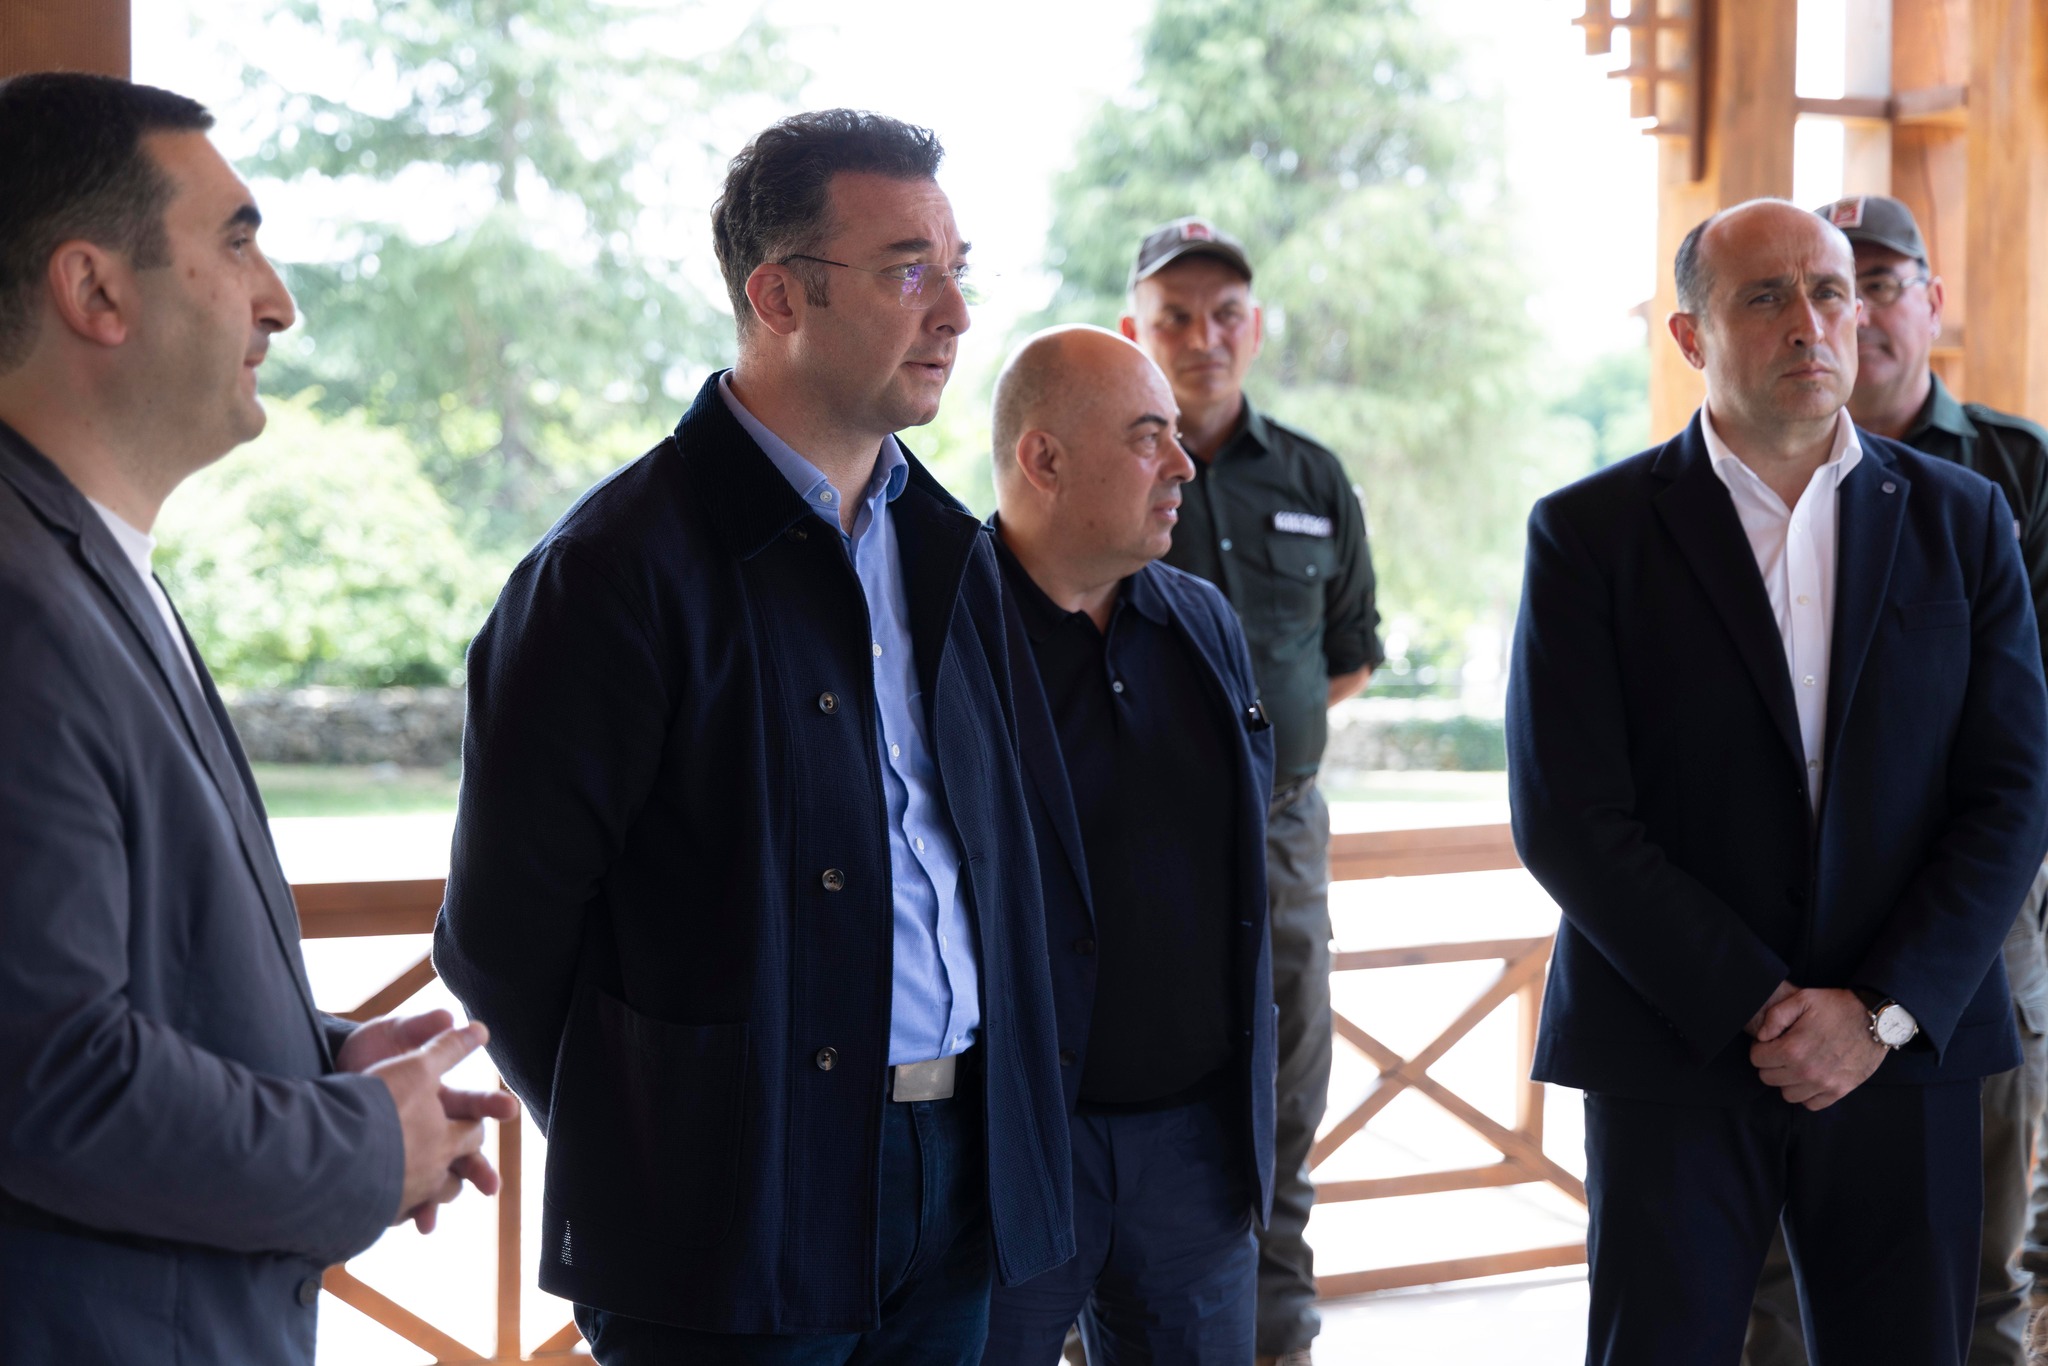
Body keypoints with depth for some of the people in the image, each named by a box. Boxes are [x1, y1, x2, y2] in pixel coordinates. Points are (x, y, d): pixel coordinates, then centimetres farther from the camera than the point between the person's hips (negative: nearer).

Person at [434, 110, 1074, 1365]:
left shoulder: (948, 551, 12)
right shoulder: (623, 567, -11)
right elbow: (503, 929, -11)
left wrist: (1007, 1113, 11)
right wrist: (644, 1156, -4)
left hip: (956, 1186, 7)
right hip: (735, 1217, -6)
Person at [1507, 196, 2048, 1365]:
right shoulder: (1592, 533, -1)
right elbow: (1567, 819, -8)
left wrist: (1883, 1010, -9)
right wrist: (1758, 1007, -12)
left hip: (1907, 1047, 2)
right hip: (1677, 1052, -2)